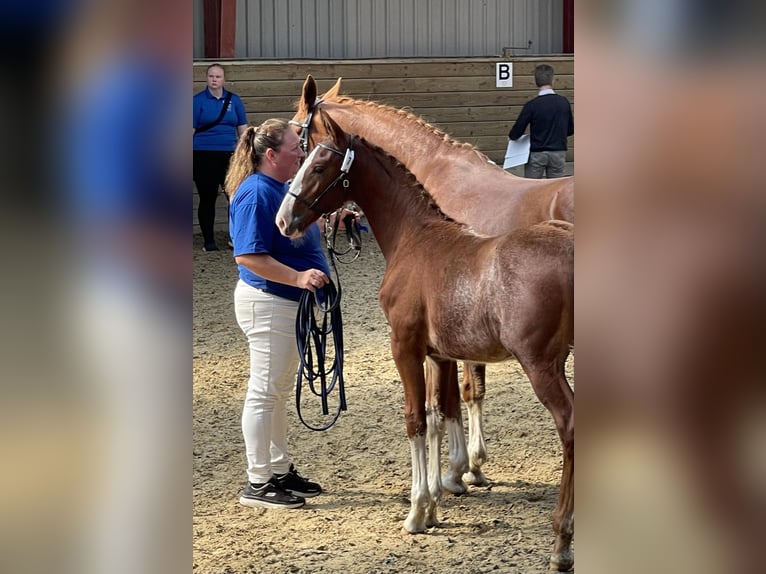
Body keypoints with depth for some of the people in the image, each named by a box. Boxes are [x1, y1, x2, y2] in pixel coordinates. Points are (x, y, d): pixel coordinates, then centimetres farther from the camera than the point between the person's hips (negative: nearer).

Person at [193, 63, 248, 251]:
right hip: (204, 156, -2)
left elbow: (242, 129, 11)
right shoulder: (198, 100, 0)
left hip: (229, 155, 2)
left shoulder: (234, 100, 8)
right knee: (207, 199, 4)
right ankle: (209, 241, 13)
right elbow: (191, 129, -2)